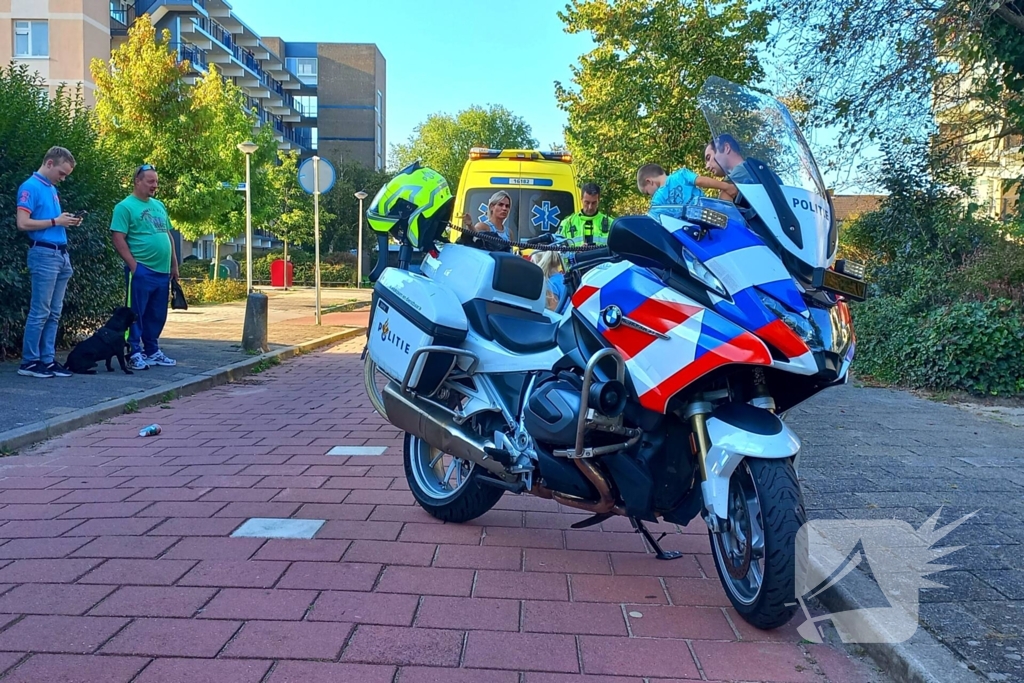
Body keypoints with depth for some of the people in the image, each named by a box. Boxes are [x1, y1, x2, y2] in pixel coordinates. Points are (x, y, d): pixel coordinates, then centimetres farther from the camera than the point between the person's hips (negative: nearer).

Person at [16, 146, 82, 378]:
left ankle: (47, 359, 14)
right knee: (40, 312, -6)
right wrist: (56, 221, -12)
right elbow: (23, 223, -16)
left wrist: (67, 221, 8)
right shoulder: (30, 187, -8)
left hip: (61, 254, 9)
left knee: (54, 313, 9)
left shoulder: (52, 189, 18)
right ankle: (29, 362, 2)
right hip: (44, 254, -9)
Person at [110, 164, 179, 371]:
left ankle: (152, 351, 24)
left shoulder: (159, 205, 17)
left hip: (162, 271, 7)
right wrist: (133, 265, -15)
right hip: (141, 271, -7)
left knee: (157, 315, 13)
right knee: (136, 314, -1)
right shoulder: (125, 206, -6)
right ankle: (135, 354, 4)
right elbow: (118, 239, -11)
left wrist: (174, 265, 17)